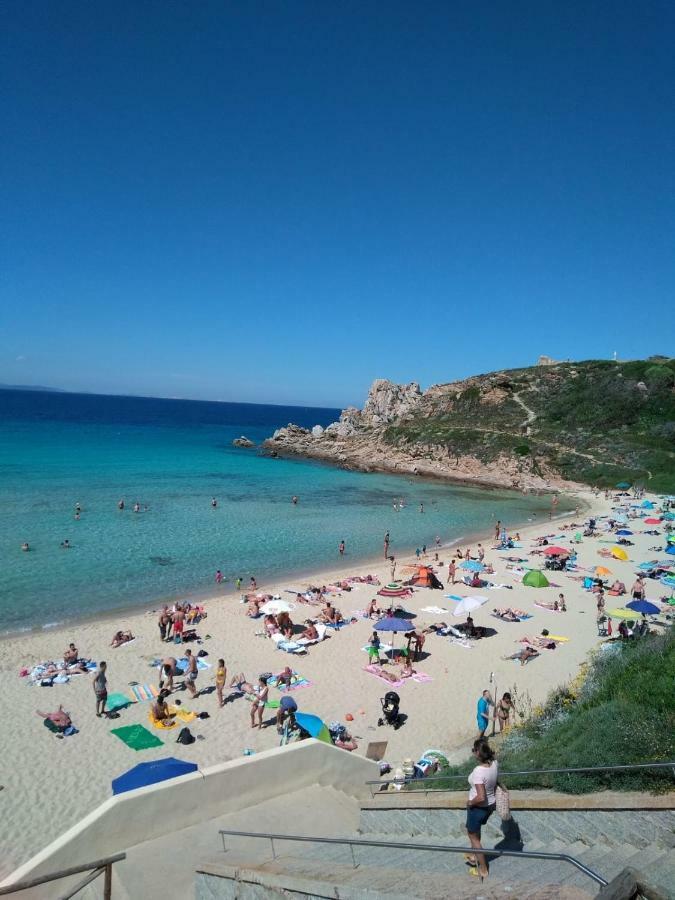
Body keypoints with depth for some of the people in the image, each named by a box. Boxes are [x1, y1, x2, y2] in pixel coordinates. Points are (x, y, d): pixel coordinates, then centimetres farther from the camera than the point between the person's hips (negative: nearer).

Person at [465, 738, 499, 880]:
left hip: (478, 807, -7)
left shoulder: (478, 771, -35)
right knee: (474, 830, 32)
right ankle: (475, 857, 50)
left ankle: (483, 870, 30)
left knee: (473, 836, 17)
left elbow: (481, 797, -34)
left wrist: (470, 803, -17)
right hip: (491, 805, 7)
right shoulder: (494, 764, -13)